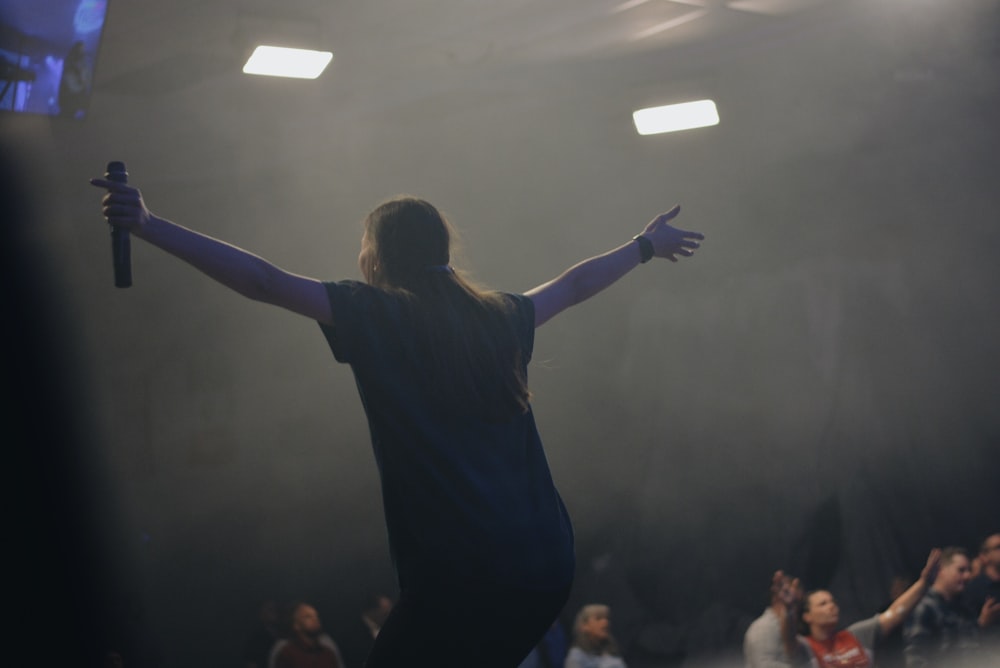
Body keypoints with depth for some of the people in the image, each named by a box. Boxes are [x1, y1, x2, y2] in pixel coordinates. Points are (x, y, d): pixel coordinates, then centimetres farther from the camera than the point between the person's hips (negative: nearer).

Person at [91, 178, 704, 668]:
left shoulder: (375, 314, -2)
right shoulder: (500, 317, 14)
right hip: (547, 563, 6)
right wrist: (646, 247, 49)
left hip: (462, 570, -6)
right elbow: (574, 284, 31)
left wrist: (148, 226, -3)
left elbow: (263, 281, -5)